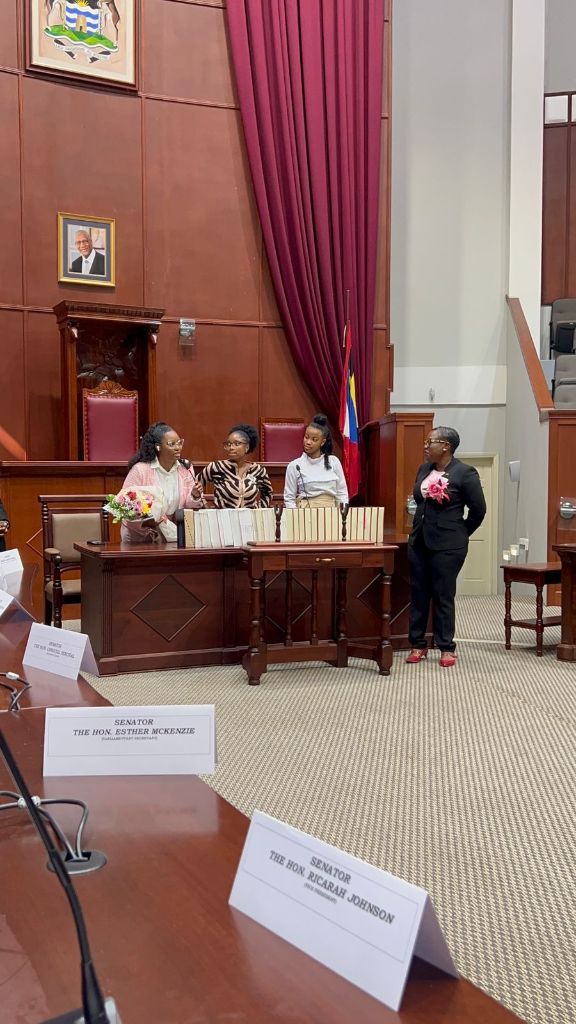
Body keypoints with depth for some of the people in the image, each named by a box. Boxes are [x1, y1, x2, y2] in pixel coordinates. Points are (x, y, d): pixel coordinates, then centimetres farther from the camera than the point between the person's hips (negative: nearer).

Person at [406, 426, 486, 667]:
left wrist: (460, 534, 2)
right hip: (419, 541, 7)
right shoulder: (424, 469, 9)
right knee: (418, 594, 9)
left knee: (443, 596, 0)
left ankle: (447, 648, 11)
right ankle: (418, 644, 18)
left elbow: (478, 510, -7)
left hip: (446, 545, -6)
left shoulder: (465, 473, -11)